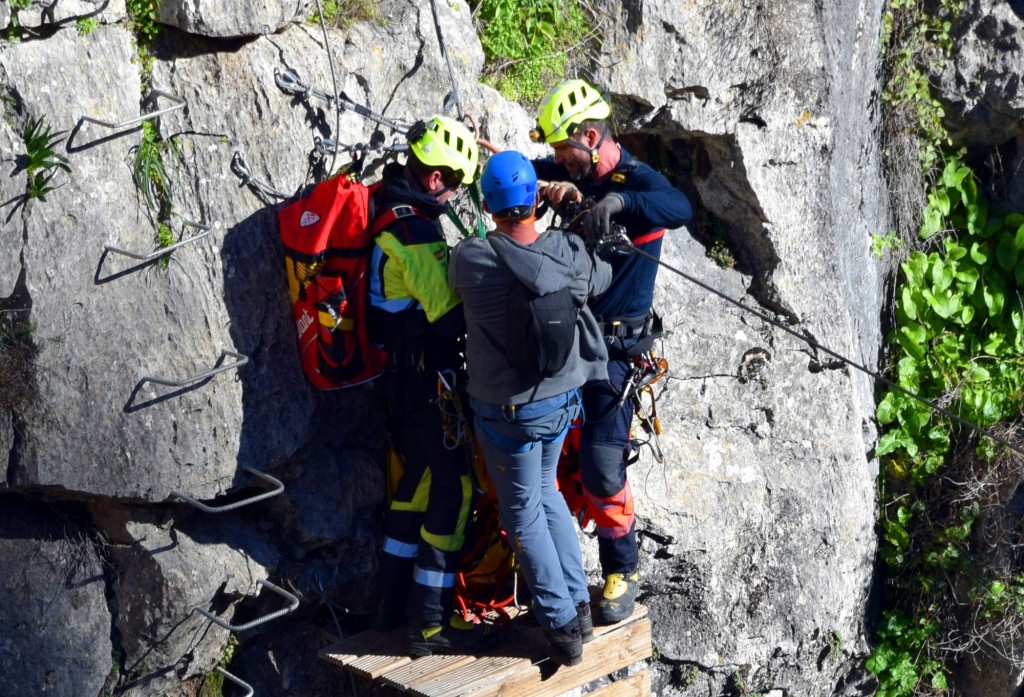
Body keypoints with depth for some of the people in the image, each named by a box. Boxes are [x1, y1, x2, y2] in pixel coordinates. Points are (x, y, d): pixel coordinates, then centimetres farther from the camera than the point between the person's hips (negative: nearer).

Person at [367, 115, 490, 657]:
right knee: (452, 485, -4)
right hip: (425, 373, -10)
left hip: (398, 369, 10)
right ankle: (430, 623, 0)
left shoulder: (389, 209, 7)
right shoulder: (416, 230, -23)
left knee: (417, 476, 19)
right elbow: (450, 315, -23)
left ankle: (393, 603, 27)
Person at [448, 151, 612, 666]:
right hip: (562, 397, 5)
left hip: (507, 411, -5)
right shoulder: (570, 252, -9)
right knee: (546, 493, 24)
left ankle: (561, 627, 15)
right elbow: (600, 279, 13)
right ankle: (578, 605, 29)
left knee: (524, 511, 10)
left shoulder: (469, 258, -21)